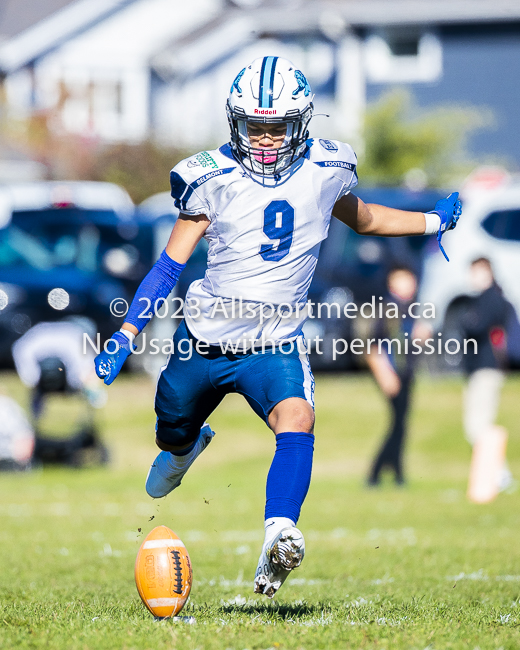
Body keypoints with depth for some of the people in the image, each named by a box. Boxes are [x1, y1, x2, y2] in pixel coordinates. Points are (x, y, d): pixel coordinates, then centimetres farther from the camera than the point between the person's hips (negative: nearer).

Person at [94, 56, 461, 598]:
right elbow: (170, 264, -3)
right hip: (205, 339, 0)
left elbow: (363, 219, 24)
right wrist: (125, 335, -10)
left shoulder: (325, 171, 0)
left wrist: (433, 222, 16)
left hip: (275, 346, 0)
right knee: (173, 435, 19)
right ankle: (185, 447, 59)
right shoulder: (214, 179, -7)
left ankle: (279, 537, -44)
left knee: (297, 418, -29)